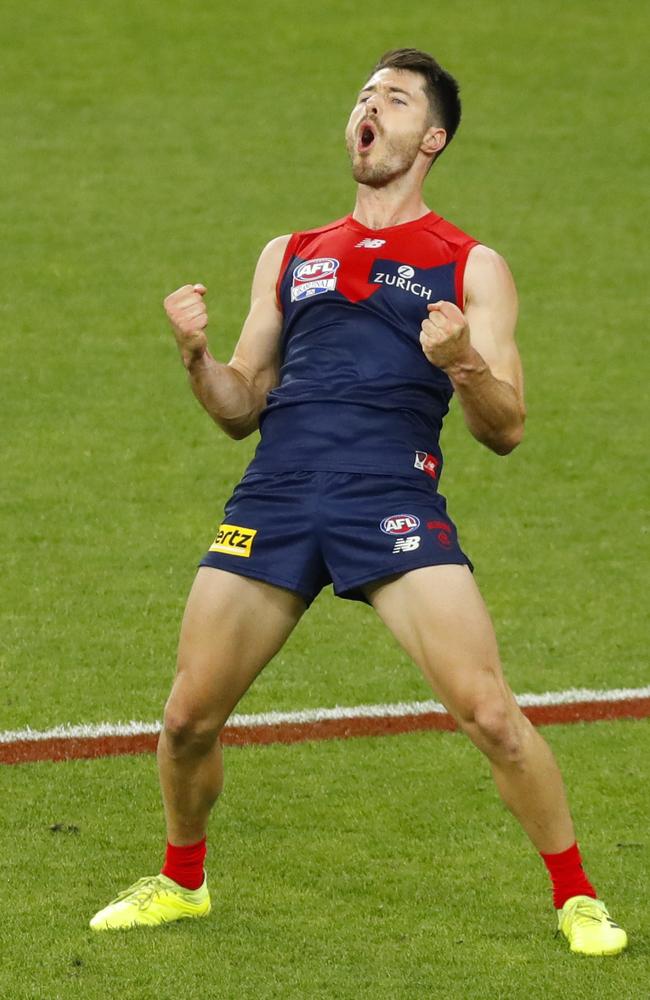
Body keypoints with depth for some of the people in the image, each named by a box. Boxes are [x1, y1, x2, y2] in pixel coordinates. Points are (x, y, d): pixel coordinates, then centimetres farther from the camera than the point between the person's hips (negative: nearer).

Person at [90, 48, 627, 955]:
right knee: (189, 718, 3)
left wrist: (463, 365, -16)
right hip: (275, 497, 4)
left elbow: (505, 431, 4)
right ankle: (181, 882, 29)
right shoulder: (289, 257, 22)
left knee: (490, 712, -14)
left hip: (394, 501, -4)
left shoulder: (472, 267, 10)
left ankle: (577, 898, 3)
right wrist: (195, 354, 3)